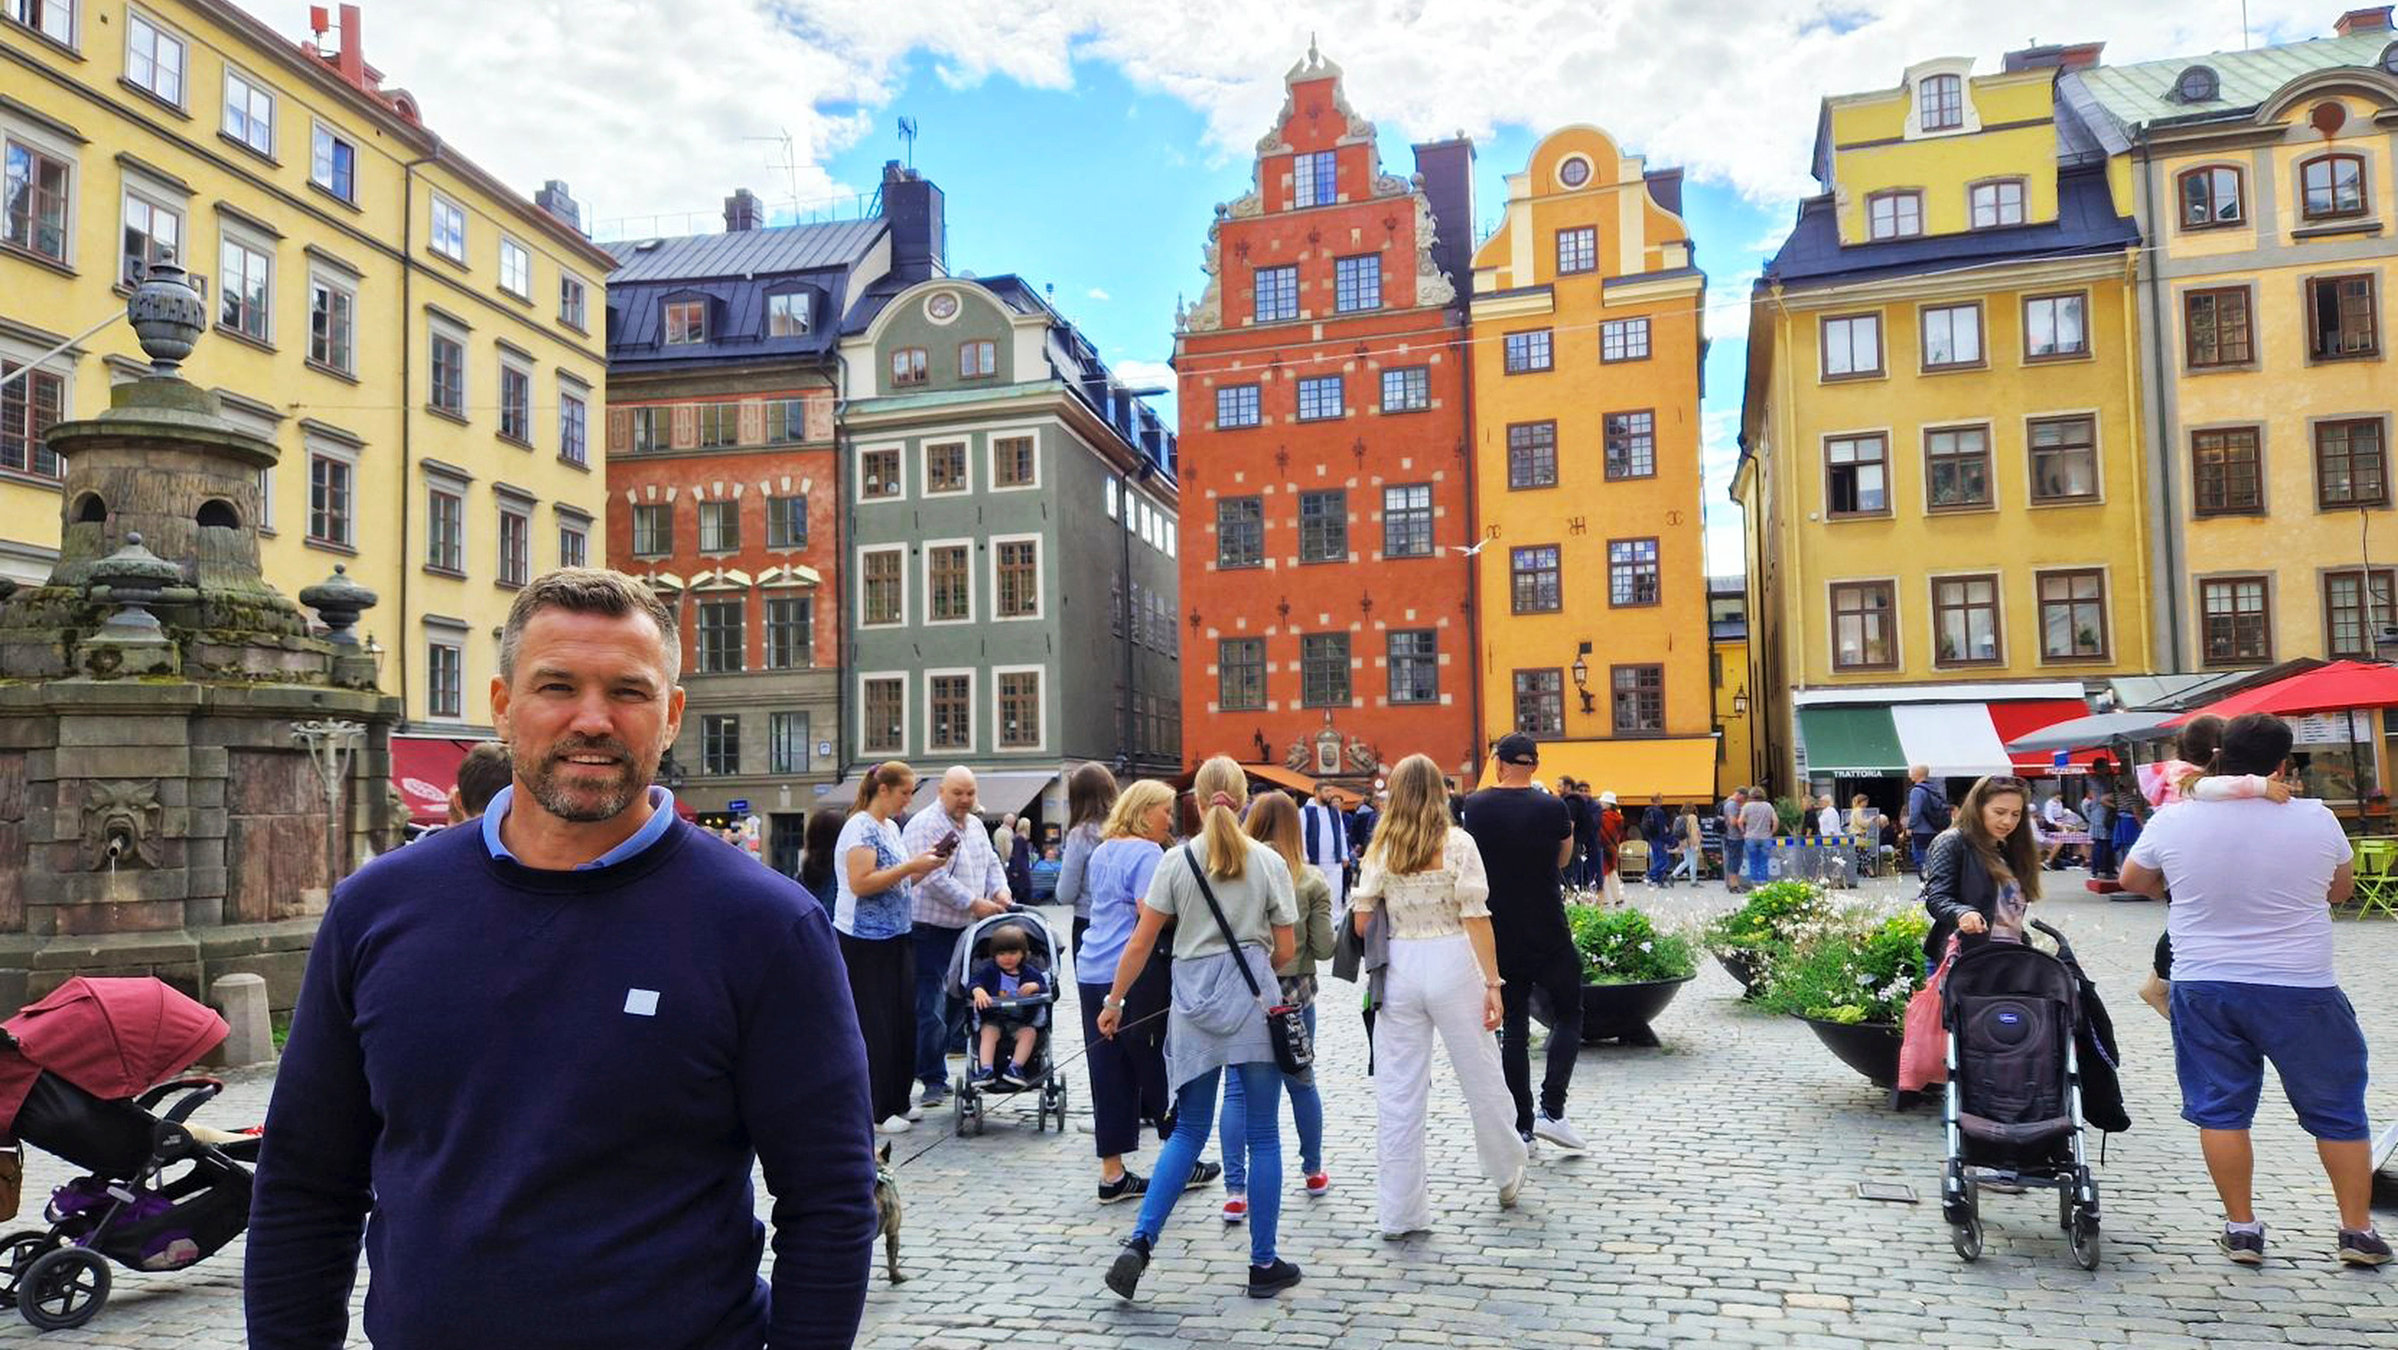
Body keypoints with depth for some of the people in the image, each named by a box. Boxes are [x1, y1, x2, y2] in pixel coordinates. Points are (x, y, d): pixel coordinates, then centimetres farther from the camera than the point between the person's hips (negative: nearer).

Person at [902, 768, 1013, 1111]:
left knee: (960, 1000, 13)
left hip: (966, 928, 8)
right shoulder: (924, 825, -13)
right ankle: (933, 1081, 5)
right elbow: (933, 878, -21)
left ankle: (930, 1065, 27)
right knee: (931, 1009, -4)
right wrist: (974, 904, -20)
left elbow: (991, 863, 23)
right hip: (930, 930, -8)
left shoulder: (975, 825, 14)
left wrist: (1001, 890, 2)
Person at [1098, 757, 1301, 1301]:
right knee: (1263, 1135, 7)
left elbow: (1141, 941, -1)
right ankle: (1263, 1265, 13)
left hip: (1195, 1001, 2)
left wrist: (1114, 1001, 8)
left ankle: (1140, 1242, 1)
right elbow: (1287, 950, 2)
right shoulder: (1268, 862, 0)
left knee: (1189, 1130, 13)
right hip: (1253, 998, -1)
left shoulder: (1177, 860, 1)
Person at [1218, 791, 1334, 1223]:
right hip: (1294, 994, 1)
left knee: (1237, 1089, 3)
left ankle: (1235, 1191, -1)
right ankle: (1314, 1172, 34)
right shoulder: (1311, 881, -5)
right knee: (1301, 1082, 19)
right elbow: (1324, 949, -6)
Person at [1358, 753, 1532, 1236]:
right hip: (1451, 963, -2)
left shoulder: (1381, 849, 2)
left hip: (1398, 969, 2)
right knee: (1481, 1079, 15)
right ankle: (1508, 1178, 35)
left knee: (1397, 1092, 7)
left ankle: (1398, 1213, 12)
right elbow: (1476, 917, -9)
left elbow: (1361, 922, 1)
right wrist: (1492, 982, -6)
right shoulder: (1458, 843, -5)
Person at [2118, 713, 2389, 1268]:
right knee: (2338, 1111, 15)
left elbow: (2133, 881, 10)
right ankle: (2358, 1230, 21)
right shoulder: (2316, 821, -10)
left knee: (2220, 1109, 10)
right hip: (2301, 989, -1)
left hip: (2204, 987, 1)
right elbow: (2341, 891, 9)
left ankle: (2241, 1228, 15)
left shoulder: (2174, 821, -8)